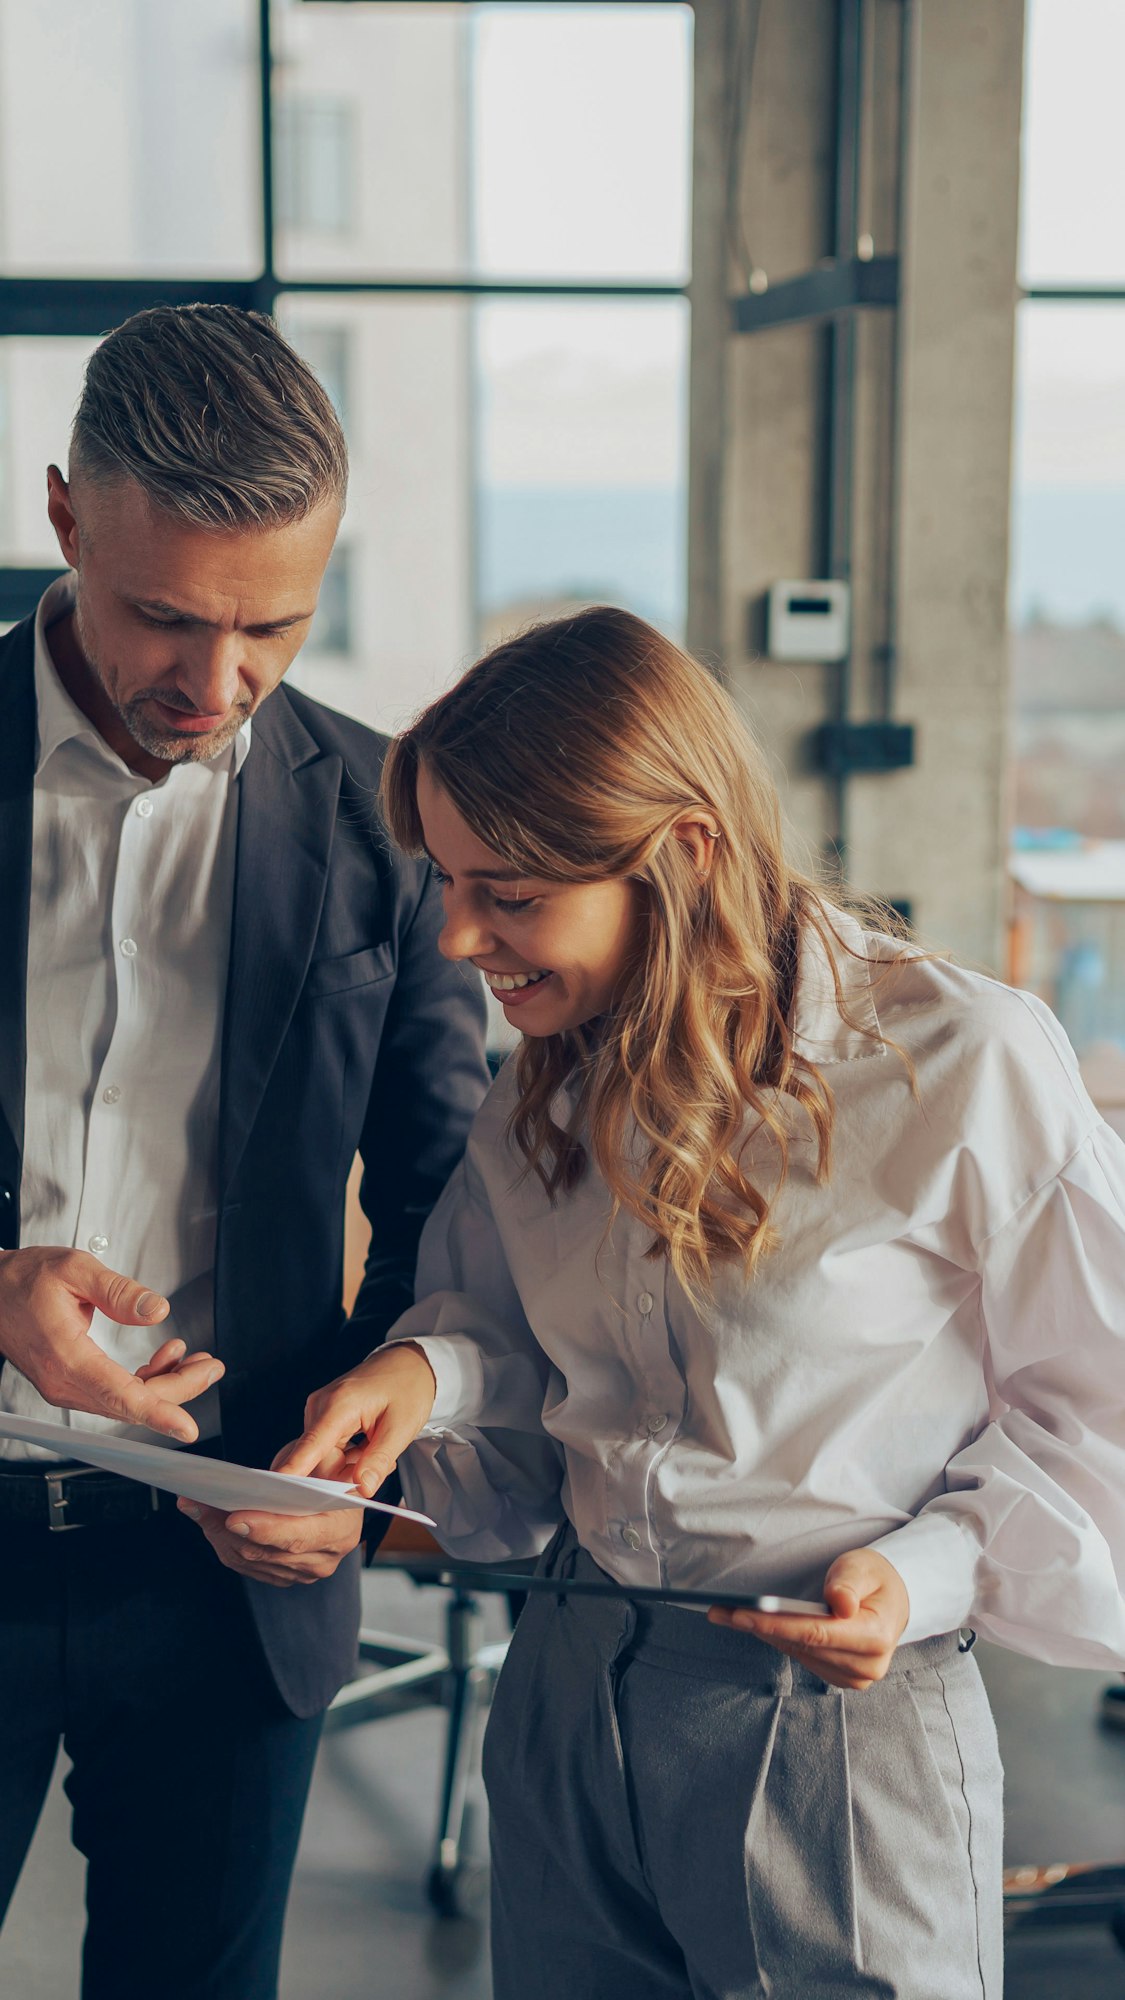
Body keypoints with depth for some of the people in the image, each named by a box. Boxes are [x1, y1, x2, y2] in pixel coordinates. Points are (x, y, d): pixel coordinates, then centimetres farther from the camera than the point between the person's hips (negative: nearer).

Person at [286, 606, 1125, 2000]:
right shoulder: (546, 1087, 4)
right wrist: (431, 1368, -5)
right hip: (564, 1706, 6)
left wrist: (934, 1571, -20)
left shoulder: (967, 1064, -15)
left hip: (841, 1725, -5)